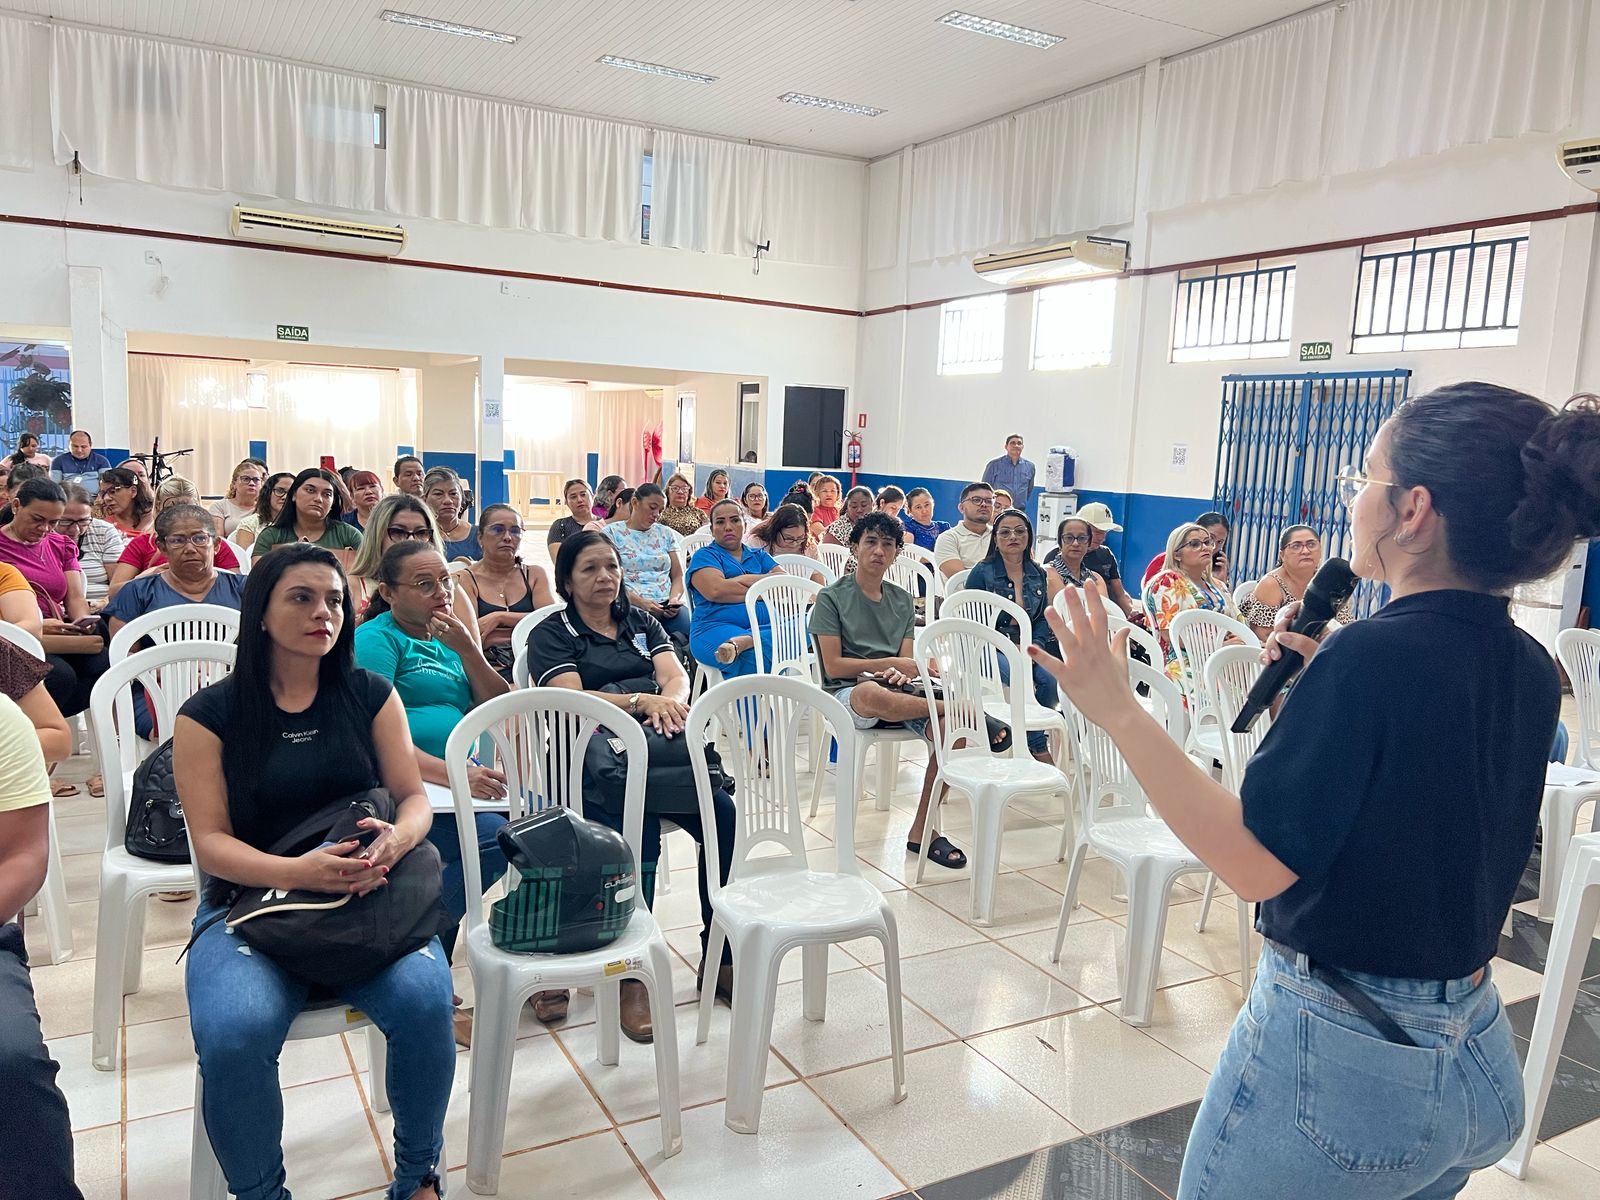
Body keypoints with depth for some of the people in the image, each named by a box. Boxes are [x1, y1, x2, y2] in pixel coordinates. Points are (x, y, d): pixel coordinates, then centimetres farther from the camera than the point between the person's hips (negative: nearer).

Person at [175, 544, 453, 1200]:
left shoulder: (370, 696, 6)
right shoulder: (209, 715, 1)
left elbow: (414, 797, 5)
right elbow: (210, 842, -5)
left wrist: (396, 840, -20)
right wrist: (295, 871, -24)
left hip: (368, 900, 1)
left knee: (424, 1000, -27)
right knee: (234, 1034, -31)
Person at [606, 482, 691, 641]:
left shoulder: (666, 533, 22)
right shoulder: (612, 533, 9)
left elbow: (678, 576, 18)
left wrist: (674, 599, -4)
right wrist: (641, 603, -14)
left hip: (667, 607, 3)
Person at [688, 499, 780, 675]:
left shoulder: (759, 556, 28)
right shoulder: (705, 555, 13)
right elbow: (716, 591, -8)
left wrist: (745, 579, -1)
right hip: (718, 626, -6)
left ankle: (741, 642, -41)